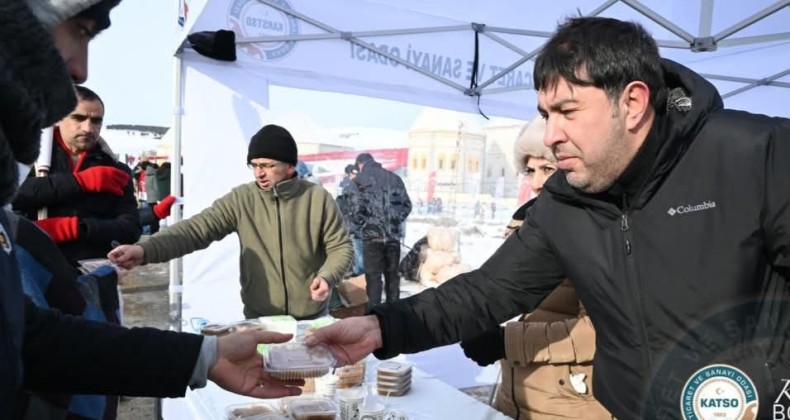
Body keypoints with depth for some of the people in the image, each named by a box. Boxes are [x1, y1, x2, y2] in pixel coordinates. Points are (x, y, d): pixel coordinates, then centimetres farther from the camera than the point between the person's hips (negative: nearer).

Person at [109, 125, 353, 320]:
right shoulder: (241, 200, -6)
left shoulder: (318, 199, -8)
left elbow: (340, 247, -1)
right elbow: (197, 229, -15)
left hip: (312, 319, 0)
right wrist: (145, 250, -29)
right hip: (258, 319, 1)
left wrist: (327, 276, -21)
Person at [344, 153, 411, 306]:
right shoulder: (394, 178, 12)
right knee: (392, 274, 15)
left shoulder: (359, 180, -2)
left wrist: (359, 227, 4)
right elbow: (407, 204, 11)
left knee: (373, 275, 2)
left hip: (372, 234, -4)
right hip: (393, 234, 4)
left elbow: (356, 207, -12)